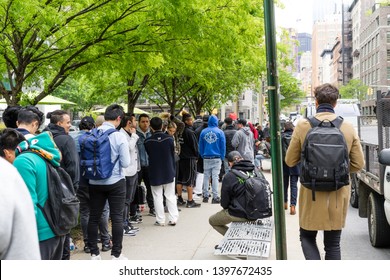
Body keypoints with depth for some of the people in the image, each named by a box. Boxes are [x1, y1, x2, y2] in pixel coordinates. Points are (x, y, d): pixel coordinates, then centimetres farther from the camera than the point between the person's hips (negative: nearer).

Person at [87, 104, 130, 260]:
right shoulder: (119, 136, -14)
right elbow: (125, 163, -12)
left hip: (95, 182, 3)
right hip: (115, 182, -3)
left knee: (94, 217, 12)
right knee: (117, 218, 6)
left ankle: (94, 253, 21)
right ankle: (116, 254, 13)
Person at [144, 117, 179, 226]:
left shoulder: (148, 141, -11)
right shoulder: (169, 138, -8)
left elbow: (148, 156, 1)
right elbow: (173, 154, 1)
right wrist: (173, 169, 12)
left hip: (155, 173, -1)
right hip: (169, 172, 1)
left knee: (157, 197, 7)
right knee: (170, 196, 10)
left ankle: (160, 220, 9)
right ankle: (173, 218, 9)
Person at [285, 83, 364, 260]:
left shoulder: (303, 126, -10)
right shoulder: (349, 128, -5)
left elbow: (290, 161, -2)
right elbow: (358, 164, 0)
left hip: (311, 194, -2)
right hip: (338, 196, 2)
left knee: (307, 237, 17)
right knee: (333, 244, 14)